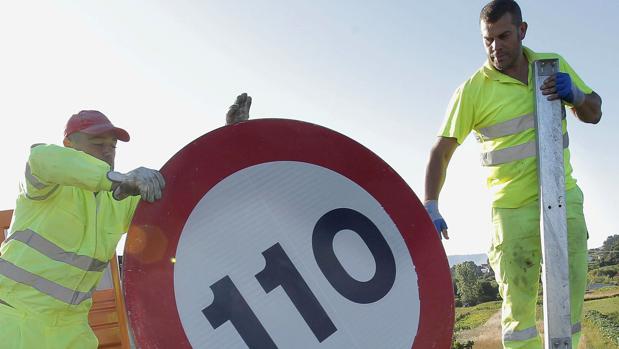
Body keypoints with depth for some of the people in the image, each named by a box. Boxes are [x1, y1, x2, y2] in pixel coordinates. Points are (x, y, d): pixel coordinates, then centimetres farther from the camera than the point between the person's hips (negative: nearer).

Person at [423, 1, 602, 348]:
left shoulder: (554, 64, 4)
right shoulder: (472, 91, -9)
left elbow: (594, 113, 13)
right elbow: (441, 151, -8)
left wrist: (575, 94, -10)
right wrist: (430, 208, -19)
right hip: (513, 208, -3)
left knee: (573, 291, 7)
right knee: (518, 305, 0)